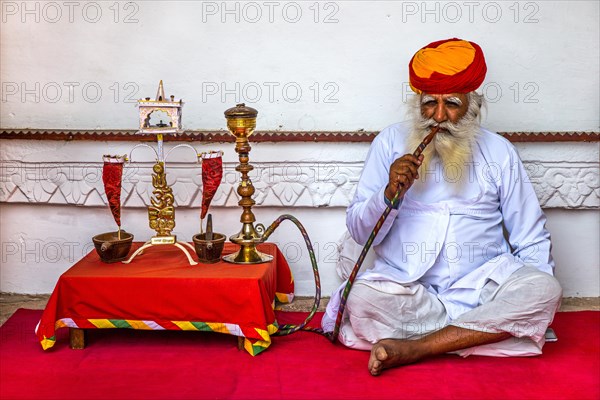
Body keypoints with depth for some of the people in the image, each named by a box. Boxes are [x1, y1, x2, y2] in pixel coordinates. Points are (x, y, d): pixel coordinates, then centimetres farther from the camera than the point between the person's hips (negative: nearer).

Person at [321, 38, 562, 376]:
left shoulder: (498, 151, 10)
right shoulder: (391, 142, 8)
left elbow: (532, 240, 12)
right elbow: (361, 233, 5)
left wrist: (536, 301, -3)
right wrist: (390, 193, -14)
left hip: (482, 289, 2)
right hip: (406, 289, -1)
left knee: (546, 289, -26)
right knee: (361, 298, -31)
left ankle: (412, 348, -24)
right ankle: (478, 332, -14)